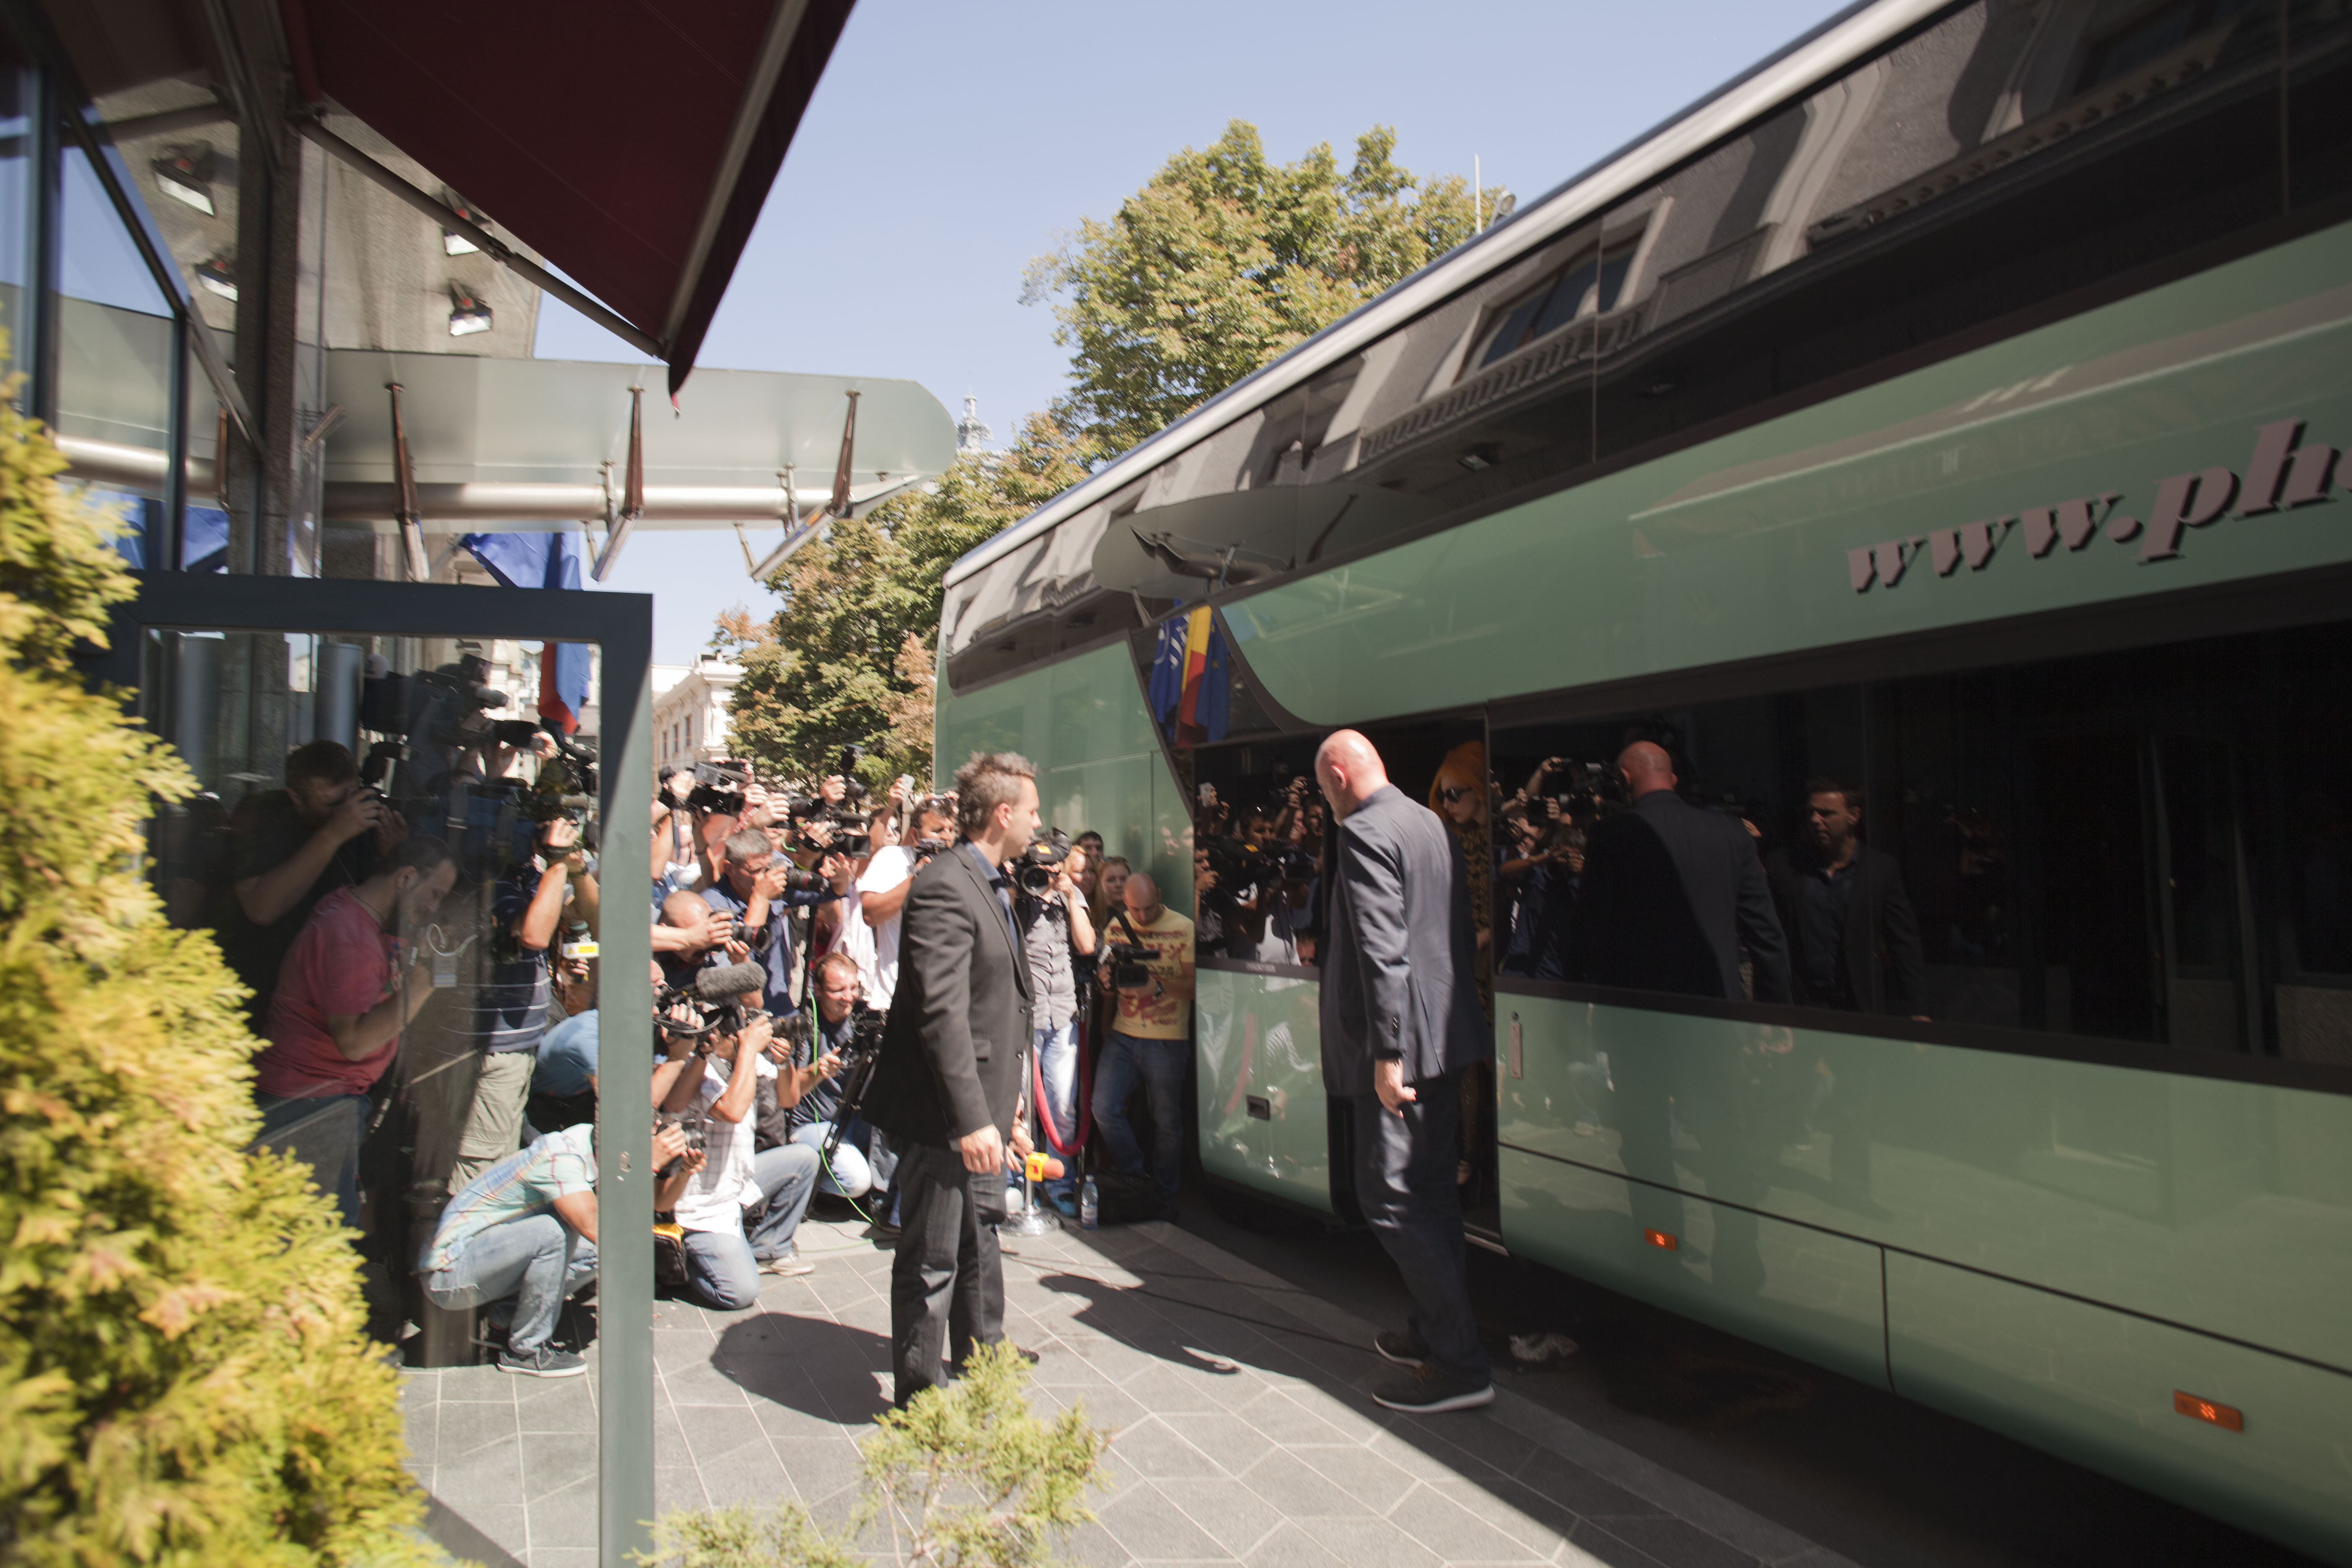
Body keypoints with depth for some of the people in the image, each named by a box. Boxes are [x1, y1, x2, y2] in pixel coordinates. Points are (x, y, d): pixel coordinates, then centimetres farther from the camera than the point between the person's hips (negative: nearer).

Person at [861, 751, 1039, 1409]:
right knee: (933, 1258, 4)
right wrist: (971, 1120, -30)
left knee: (980, 1231, 27)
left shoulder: (992, 886, 12)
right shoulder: (945, 888, -22)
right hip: (943, 1111, -11)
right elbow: (942, 1015, -28)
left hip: (982, 1105, 11)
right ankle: (918, 1392, 22)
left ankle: (980, 1353, 46)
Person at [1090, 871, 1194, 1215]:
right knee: (1104, 1109, -5)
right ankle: (1136, 1180, 16)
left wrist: (1158, 985, -24)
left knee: (1167, 1121, 4)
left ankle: (1165, 1197, 21)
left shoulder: (1183, 928, -5)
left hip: (1167, 1040, -4)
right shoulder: (1117, 926, 8)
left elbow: (1194, 987, -8)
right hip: (1122, 1035, 4)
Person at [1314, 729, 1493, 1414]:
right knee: (1433, 1191, 18)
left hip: (1402, 1042, -10)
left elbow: (1382, 950, -23)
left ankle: (1460, 1364, 0)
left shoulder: (1364, 835, -15)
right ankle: (1435, 1332, 30)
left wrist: (1387, 1053, -22)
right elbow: (1464, 933, 18)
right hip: (1447, 1036, 10)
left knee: (1389, 1199, -3)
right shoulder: (1433, 825, 13)